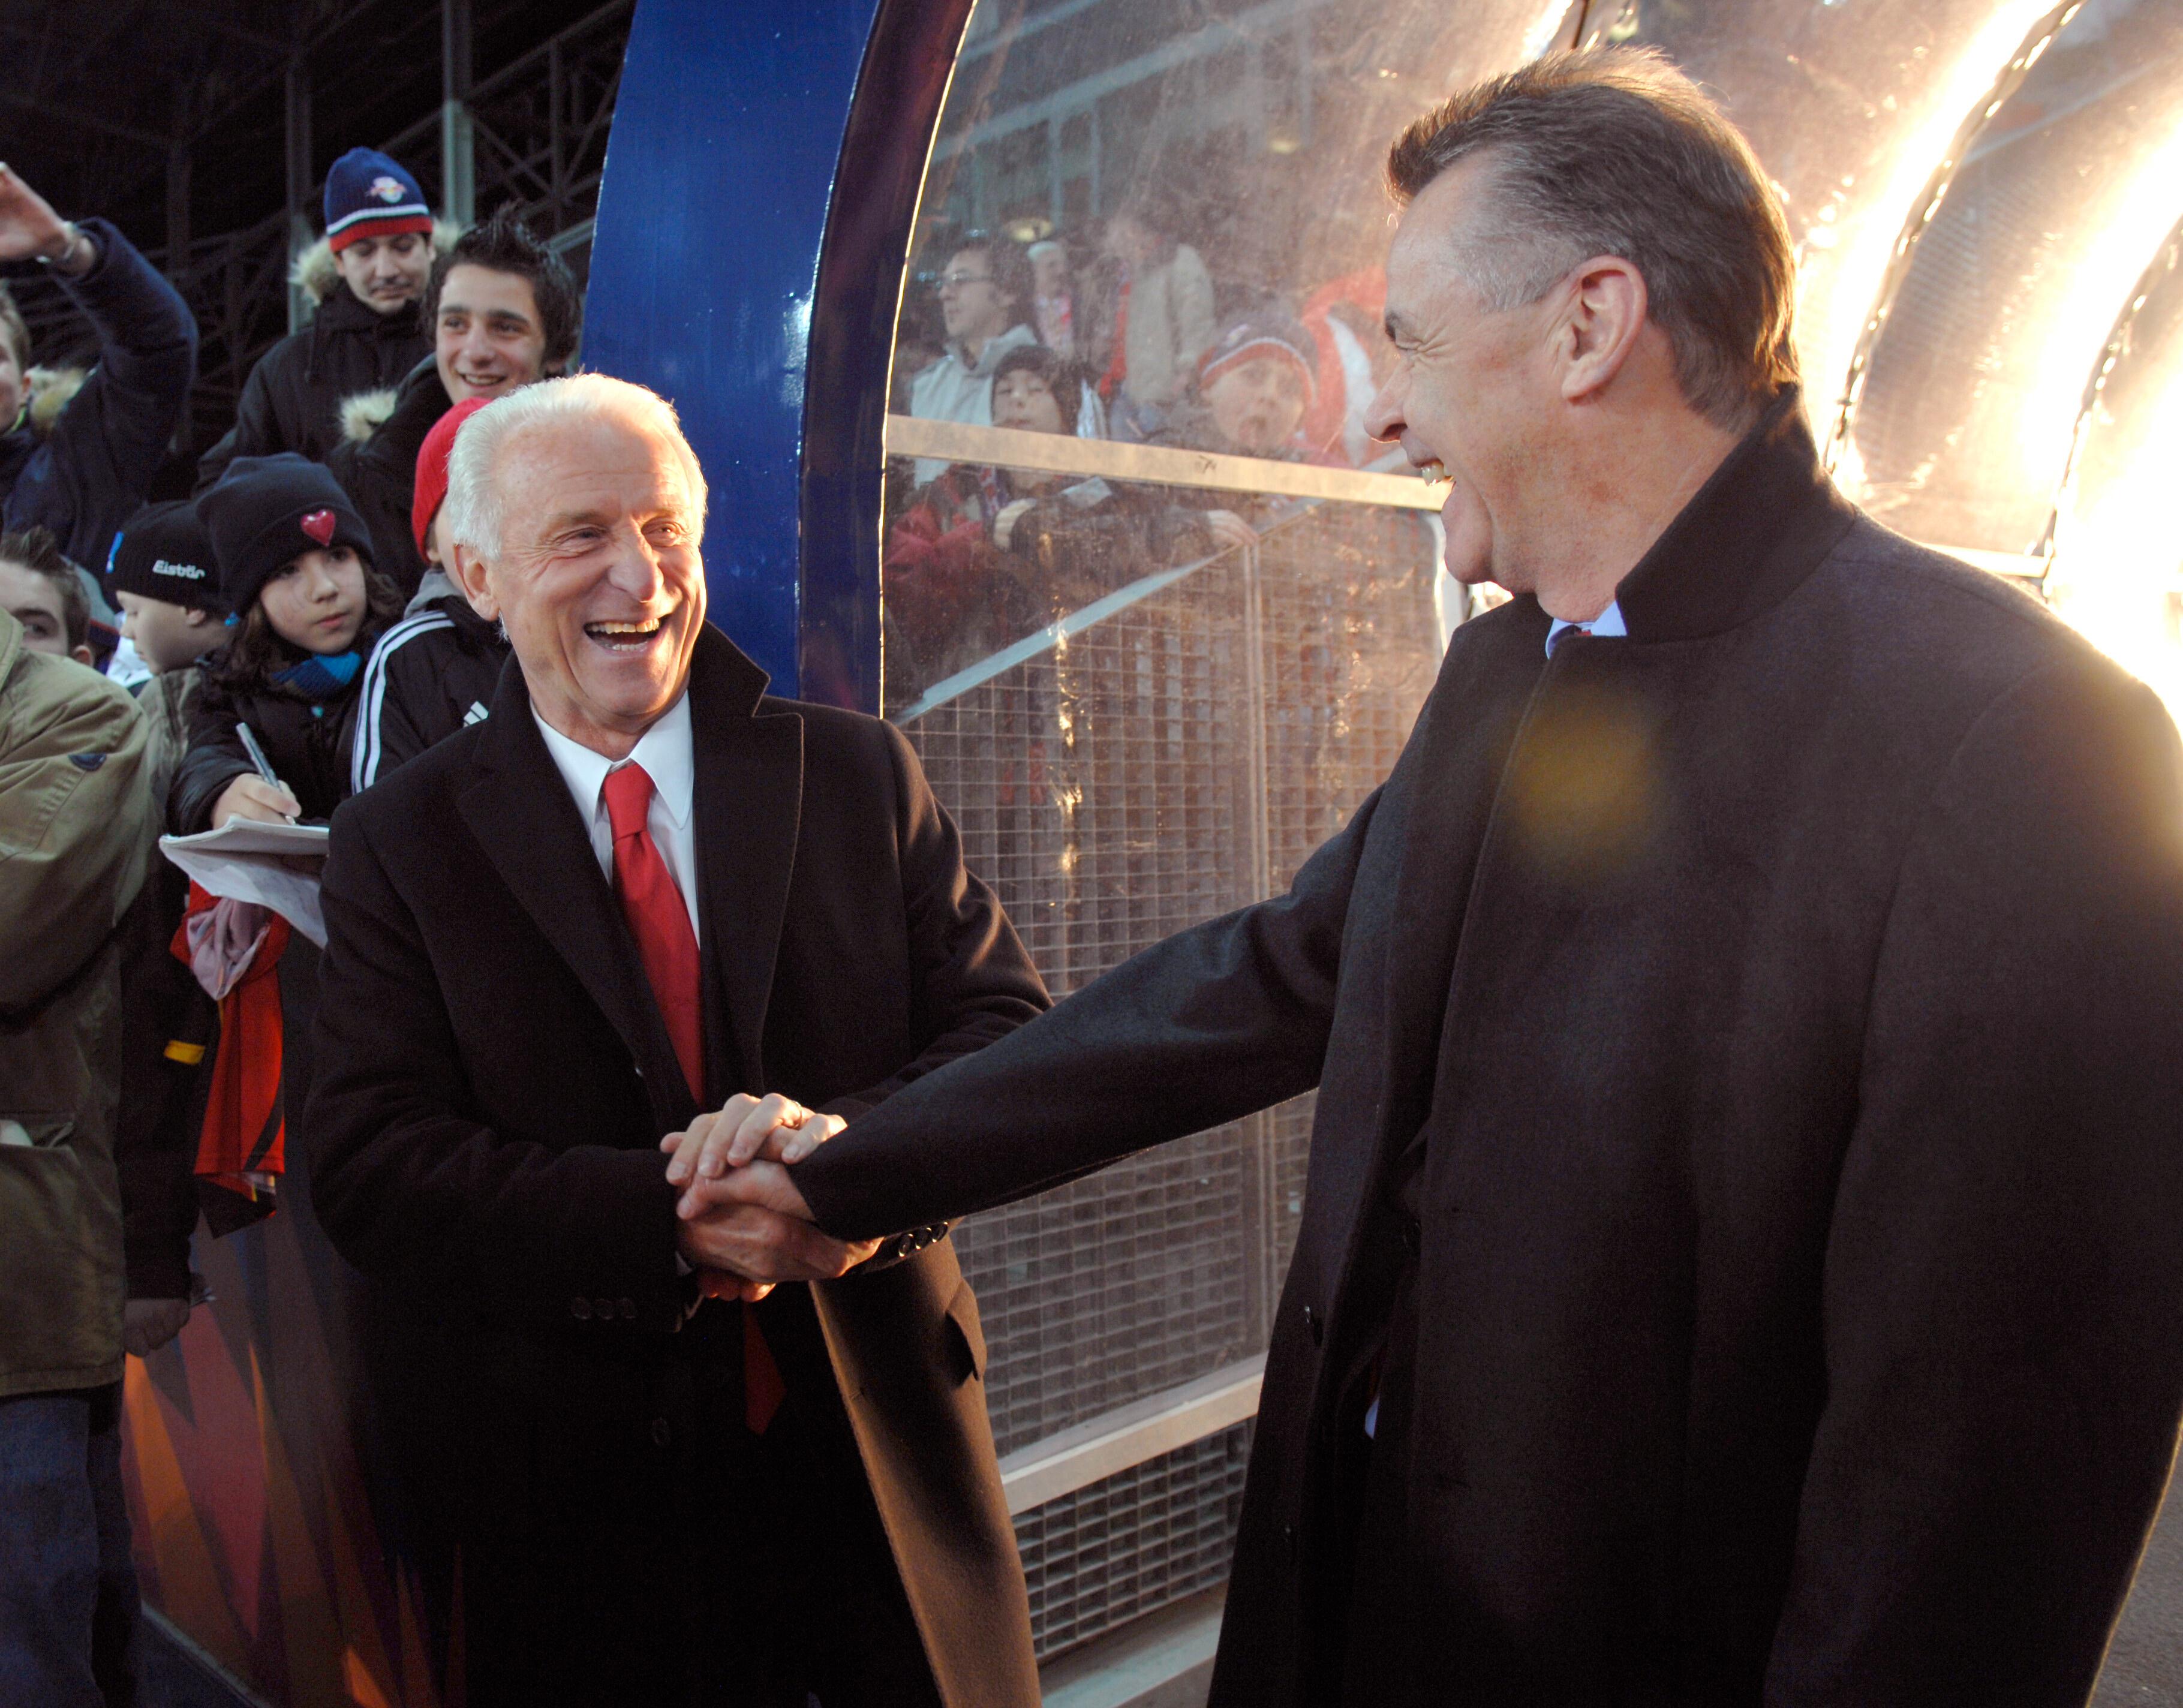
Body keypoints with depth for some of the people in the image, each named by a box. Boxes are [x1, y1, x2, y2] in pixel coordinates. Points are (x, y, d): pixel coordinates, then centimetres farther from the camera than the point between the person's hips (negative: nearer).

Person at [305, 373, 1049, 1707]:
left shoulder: (860, 774, 1)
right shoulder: (397, 844, -2)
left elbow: (1012, 1028, -2)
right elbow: (373, 1166, -10)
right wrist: (673, 1224, -25)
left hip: (883, 1456, 2)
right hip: (576, 1500, -1)